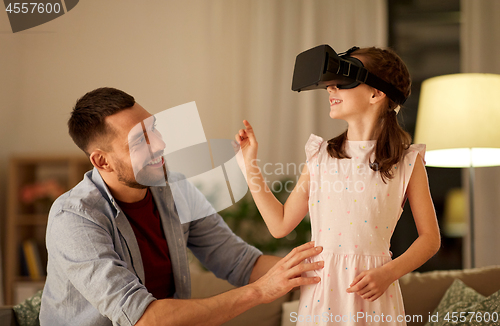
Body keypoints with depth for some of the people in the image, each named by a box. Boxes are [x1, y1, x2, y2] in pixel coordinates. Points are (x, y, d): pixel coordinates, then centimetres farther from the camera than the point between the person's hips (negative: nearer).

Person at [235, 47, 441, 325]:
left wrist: (388, 273, -14)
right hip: (321, 290, 2)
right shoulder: (320, 156, 5)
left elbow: (430, 238, 0)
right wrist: (249, 164, 6)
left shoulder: (408, 161, -3)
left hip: (371, 294, -2)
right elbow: (280, 224, 7)